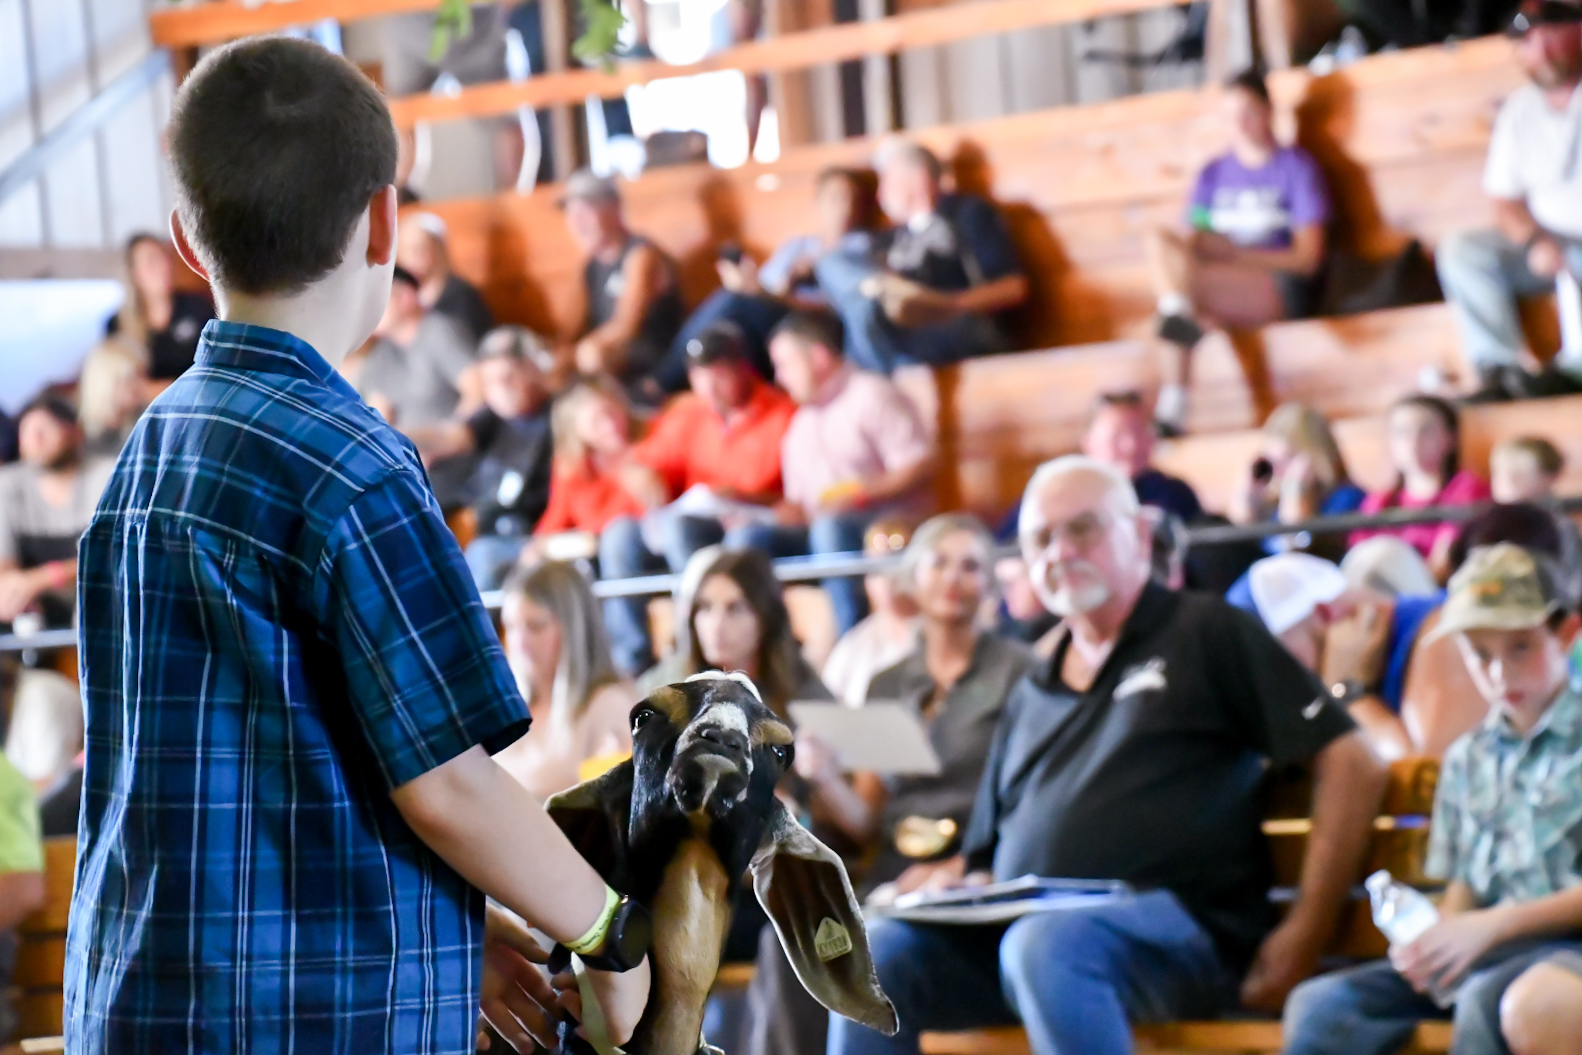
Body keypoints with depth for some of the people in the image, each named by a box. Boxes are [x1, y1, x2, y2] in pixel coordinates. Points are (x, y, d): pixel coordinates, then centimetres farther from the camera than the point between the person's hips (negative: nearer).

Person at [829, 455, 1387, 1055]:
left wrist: (1303, 937, -8)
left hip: (1179, 926, -5)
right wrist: (949, 882, 3)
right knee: (876, 954, -21)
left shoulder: (1207, 635, 8)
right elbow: (986, 854, 29)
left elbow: (1353, 768, 0)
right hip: (1016, 928, 6)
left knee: (1045, 945, -37)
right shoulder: (1033, 693, 27)